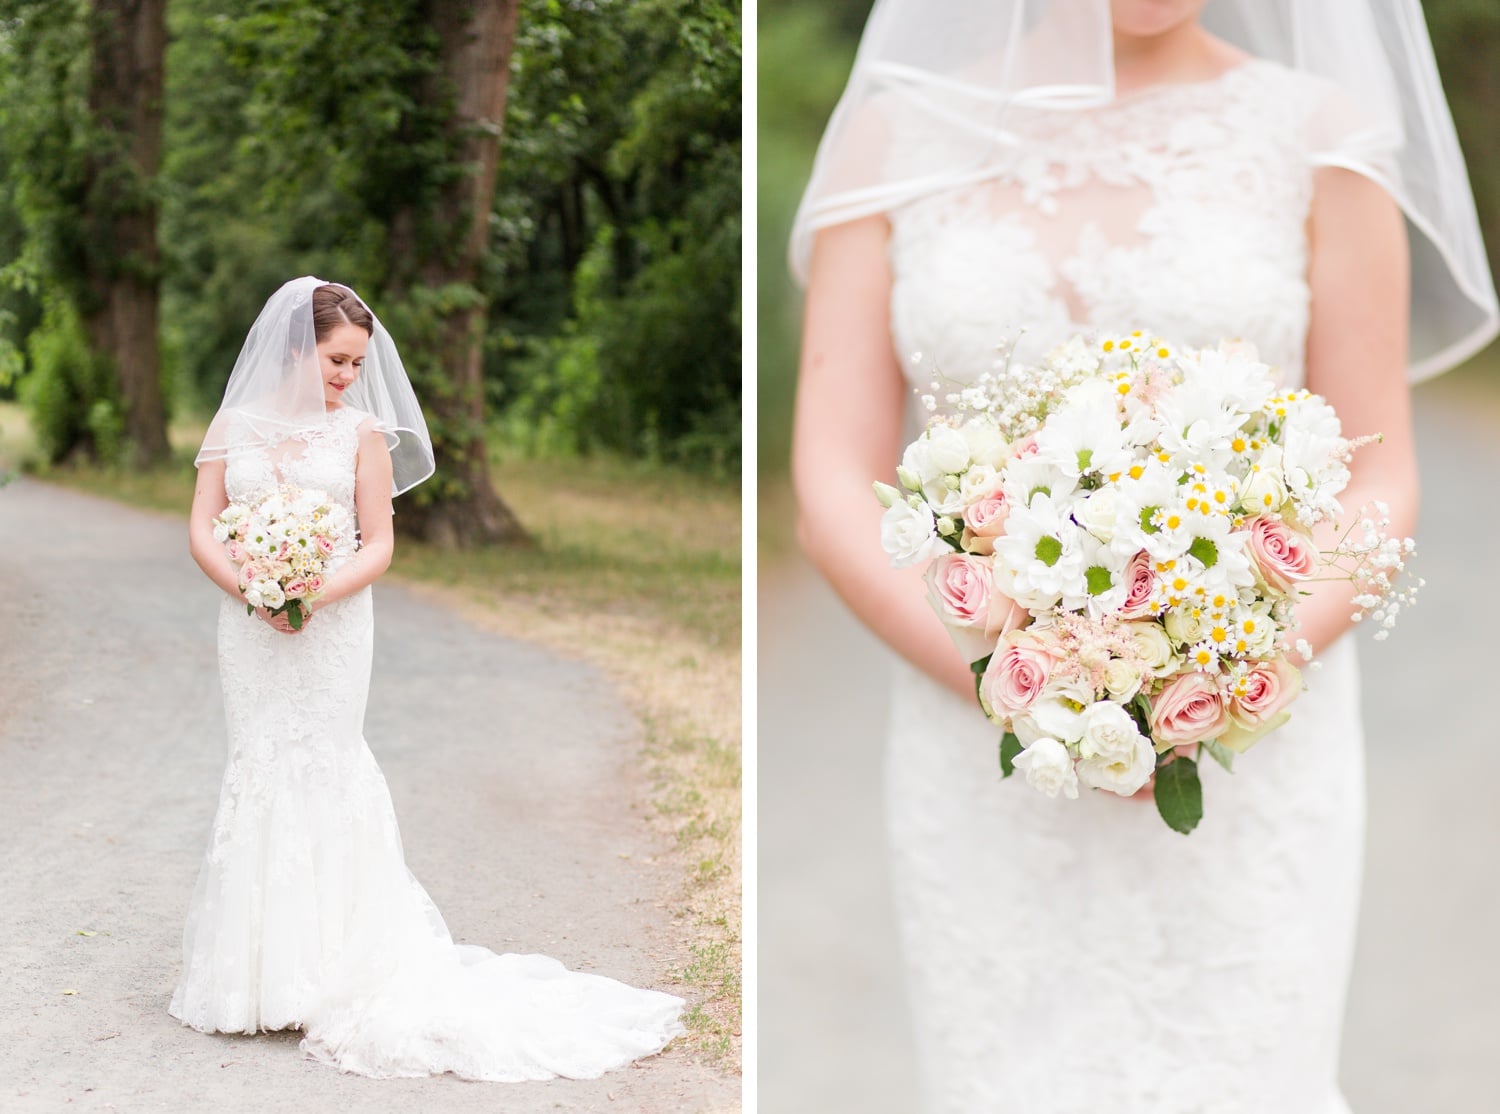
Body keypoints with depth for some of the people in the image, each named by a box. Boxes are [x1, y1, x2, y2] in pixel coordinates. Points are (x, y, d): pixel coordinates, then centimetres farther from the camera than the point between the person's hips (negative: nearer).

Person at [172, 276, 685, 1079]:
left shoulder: (362, 432, 1)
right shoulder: (235, 424, 6)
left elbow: (378, 545, -2)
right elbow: (203, 530, 3)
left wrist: (316, 595, -17)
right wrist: (253, 593, -14)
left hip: (333, 627, -2)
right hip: (250, 628, 2)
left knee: (320, 771, -2)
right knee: (259, 770, 6)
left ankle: (319, 968, 5)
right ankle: (260, 971, 16)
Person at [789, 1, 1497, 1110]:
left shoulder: (1316, 136, -2)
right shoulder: (893, 137, 1)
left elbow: (1378, 494, -2)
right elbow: (834, 496, -3)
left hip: (1248, 774, -1)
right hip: (994, 771, 1)